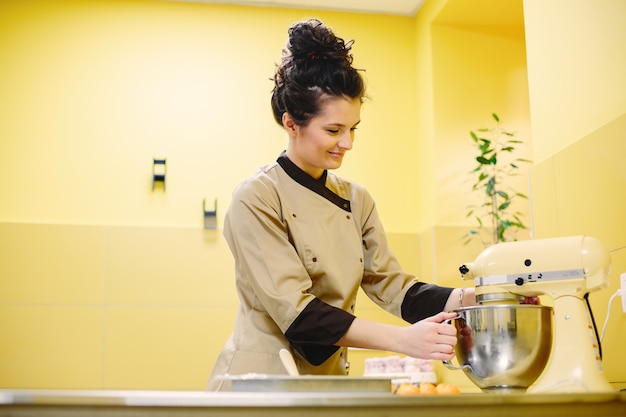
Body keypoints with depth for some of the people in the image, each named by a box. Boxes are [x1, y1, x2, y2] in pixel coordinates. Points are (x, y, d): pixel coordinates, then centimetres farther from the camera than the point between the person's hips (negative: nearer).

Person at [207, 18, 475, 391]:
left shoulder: (356, 200, 6)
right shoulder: (257, 199, -15)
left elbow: (391, 285, 3)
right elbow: (296, 311, -22)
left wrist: (471, 297, -13)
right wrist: (402, 339, -28)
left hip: (329, 377, 6)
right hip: (261, 378, -6)